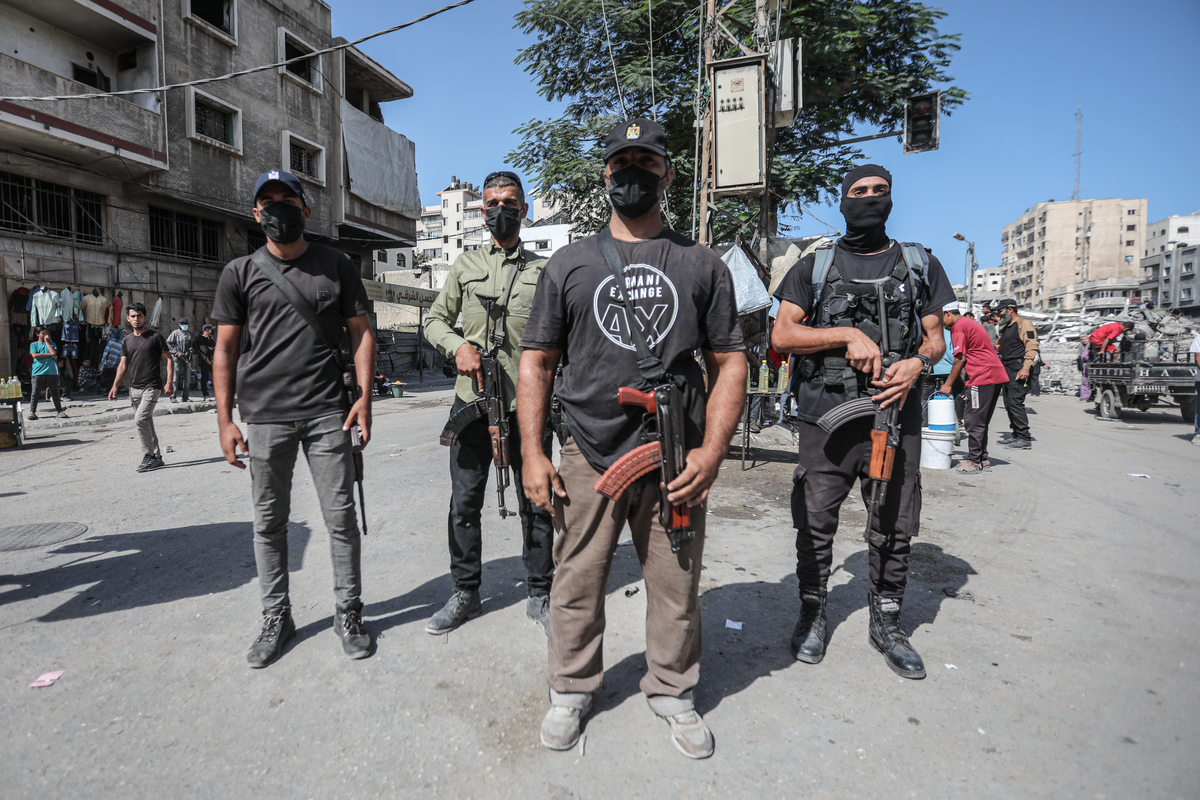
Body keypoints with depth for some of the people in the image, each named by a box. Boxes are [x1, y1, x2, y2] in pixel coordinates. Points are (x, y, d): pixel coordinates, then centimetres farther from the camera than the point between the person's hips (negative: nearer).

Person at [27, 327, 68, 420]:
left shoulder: (51, 343, 17)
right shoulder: (34, 344, 13)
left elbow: (54, 352, -3)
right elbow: (35, 355, -4)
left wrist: (47, 341, 3)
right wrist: (50, 354, -5)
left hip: (52, 371, 1)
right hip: (38, 371, -1)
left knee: (55, 392, 2)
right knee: (35, 392, -3)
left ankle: (60, 411, 3)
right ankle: (32, 412, 0)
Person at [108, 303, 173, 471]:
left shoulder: (155, 336, -2)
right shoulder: (127, 341, 13)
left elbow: (169, 359, -3)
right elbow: (123, 365, 14)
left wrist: (169, 382, -12)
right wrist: (115, 386, 4)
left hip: (151, 387, -6)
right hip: (134, 388, 6)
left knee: (140, 420, -18)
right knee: (147, 423, 9)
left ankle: (149, 456, -6)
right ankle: (157, 458, 17)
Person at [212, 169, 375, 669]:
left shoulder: (336, 265, 8)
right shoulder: (240, 272, 9)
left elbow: (362, 332, 6)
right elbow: (225, 349, 8)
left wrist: (364, 396, -6)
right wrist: (224, 420, 1)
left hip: (327, 413, -1)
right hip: (264, 416, 1)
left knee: (341, 516, 2)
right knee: (269, 522, 9)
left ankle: (348, 612, 17)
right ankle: (276, 617, 24)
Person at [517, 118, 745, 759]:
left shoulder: (702, 264, 8)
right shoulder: (570, 263, 9)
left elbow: (729, 363, 5)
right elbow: (537, 360, 6)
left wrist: (711, 453, -7)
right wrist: (532, 453, -2)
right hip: (587, 458, 0)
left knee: (676, 587, 11)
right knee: (576, 584, 9)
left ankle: (672, 693, 34)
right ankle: (571, 690, 33)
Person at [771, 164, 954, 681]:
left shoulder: (919, 264, 15)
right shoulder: (815, 266, 10)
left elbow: (936, 337, 14)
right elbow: (783, 335, 1)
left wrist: (918, 364, -9)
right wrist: (848, 334, -11)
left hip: (895, 414, 2)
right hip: (826, 415, -1)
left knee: (895, 527, 8)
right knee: (815, 523, 5)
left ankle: (886, 623, 26)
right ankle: (812, 614, 24)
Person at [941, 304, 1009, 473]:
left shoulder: (958, 327, -8)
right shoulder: (971, 323, 22)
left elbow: (960, 359, -10)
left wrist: (948, 384, -3)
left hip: (982, 378, -10)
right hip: (997, 376, 10)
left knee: (973, 421, -4)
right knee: (981, 421, 15)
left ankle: (974, 461, 1)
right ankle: (982, 459, 20)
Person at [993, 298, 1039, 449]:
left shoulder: (1024, 324, -7)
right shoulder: (1006, 327, 21)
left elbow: (1032, 347, -15)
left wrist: (1026, 367, -22)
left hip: (1018, 369, -10)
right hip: (1006, 369, 10)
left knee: (1015, 402, -13)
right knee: (1009, 403, 10)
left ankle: (1025, 438, -10)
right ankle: (1017, 435, 17)